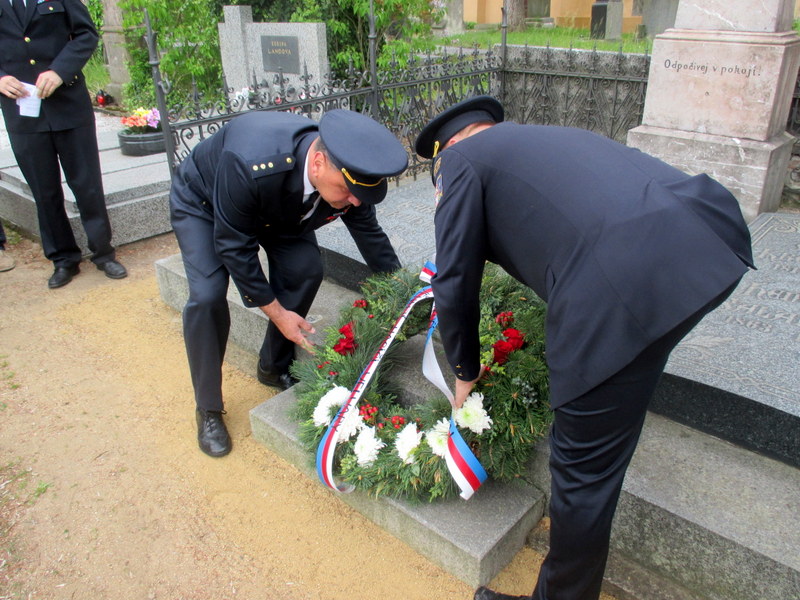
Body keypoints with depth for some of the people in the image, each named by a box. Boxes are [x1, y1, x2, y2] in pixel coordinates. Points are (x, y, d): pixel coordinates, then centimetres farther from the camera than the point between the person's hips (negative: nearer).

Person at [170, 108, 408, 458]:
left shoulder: (348, 174, -29)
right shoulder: (251, 165, -46)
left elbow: (370, 233, -11)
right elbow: (234, 247, -31)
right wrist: (275, 311, -26)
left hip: (274, 209, 5)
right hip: (202, 203, -4)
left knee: (305, 271, -16)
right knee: (208, 295, -21)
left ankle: (274, 368, 10)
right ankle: (208, 410, -1)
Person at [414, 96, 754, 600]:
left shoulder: (460, 158, 15)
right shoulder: (550, 138, 36)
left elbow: (455, 284, 11)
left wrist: (466, 373, 26)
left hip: (625, 282, -8)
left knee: (585, 464, 8)